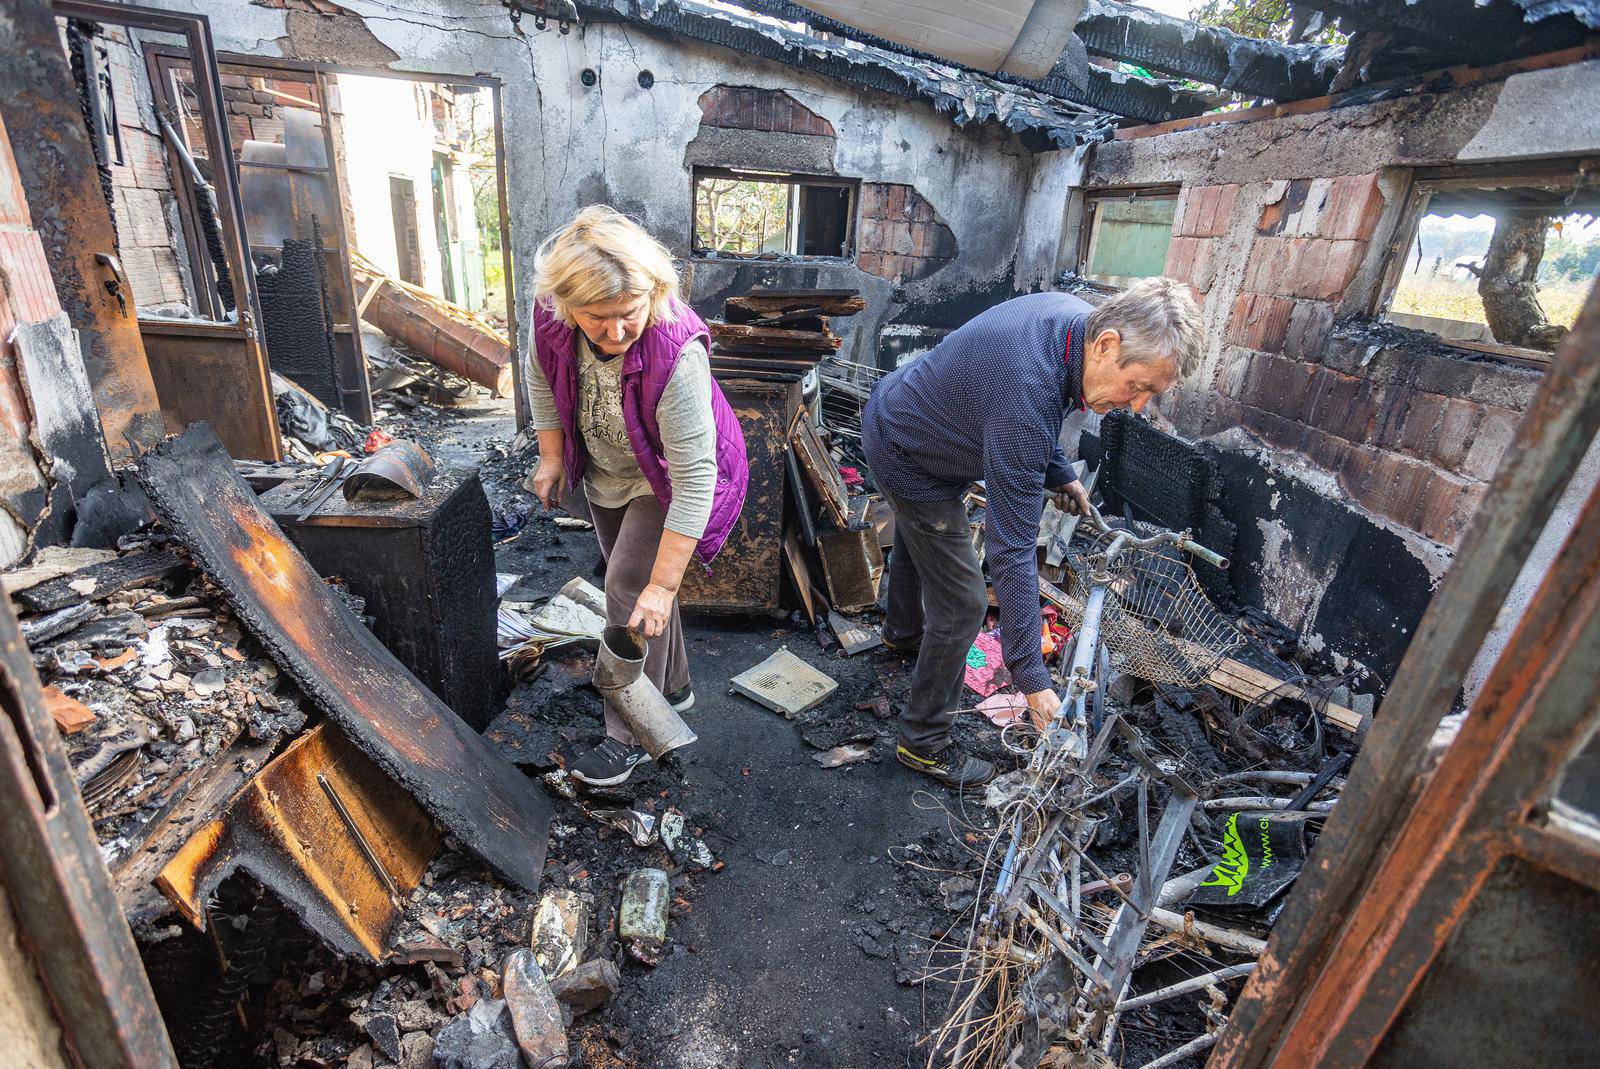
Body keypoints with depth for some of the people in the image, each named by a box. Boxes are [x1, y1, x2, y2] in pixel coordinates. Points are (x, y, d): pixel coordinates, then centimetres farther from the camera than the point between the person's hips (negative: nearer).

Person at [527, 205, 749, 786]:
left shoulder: (677, 355, -41)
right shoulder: (551, 315, -24)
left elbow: (693, 480, -40)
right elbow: (543, 380, 0)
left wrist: (662, 588, -39)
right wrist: (551, 456, -1)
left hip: (666, 480, -6)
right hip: (606, 472, 7)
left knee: (632, 593, -8)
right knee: (630, 581, 18)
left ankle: (630, 737, 13)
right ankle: (673, 685, 42)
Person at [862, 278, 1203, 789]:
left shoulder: (1076, 317, -14)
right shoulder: (1025, 398, -40)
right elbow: (1012, 547, -39)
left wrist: (1059, 473, 9)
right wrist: (1031, 677, -34)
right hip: (910, 461, -9)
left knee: (916, 545, 32)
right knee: (962, 604, -5)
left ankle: (903, 631, 62)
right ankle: (923, 740, 13)